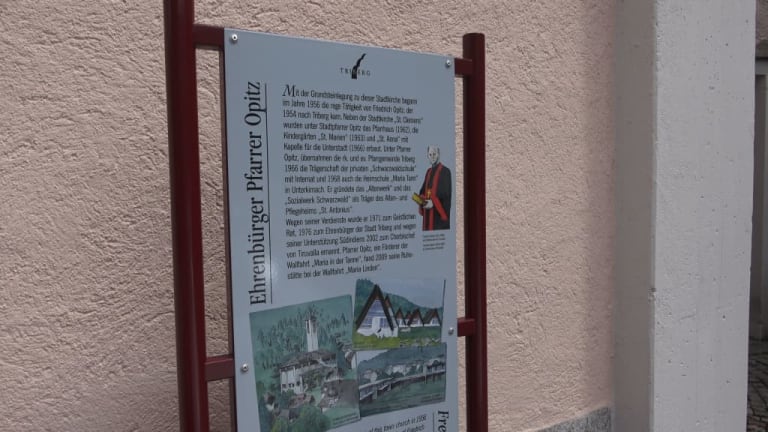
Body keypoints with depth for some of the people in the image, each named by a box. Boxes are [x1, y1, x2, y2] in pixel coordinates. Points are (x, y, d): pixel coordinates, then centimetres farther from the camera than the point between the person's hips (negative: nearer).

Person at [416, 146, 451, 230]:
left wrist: (433, 202, -22)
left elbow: (447, 194, -14)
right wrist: (421, 199, -3)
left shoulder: (445, 171, -8)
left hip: (439, 213, -7)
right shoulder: (428, 172, 15)